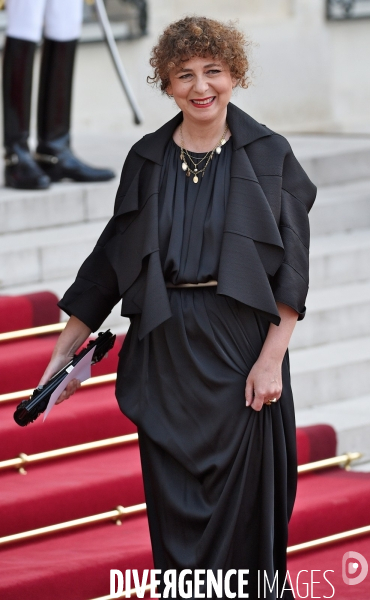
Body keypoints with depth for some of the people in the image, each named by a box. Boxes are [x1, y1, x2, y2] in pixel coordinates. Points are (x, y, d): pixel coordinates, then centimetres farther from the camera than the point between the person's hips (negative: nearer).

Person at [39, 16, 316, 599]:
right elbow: (112, 259, 12)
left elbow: (292, 267, -3)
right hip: (165, 348, 3)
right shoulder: (147, 161, 8)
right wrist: (66, 350, 10)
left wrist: (272, 358, -13)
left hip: (242, 340, -3)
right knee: (174, 501, 4)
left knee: (241, 495, -2)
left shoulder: (268, 155, 0)